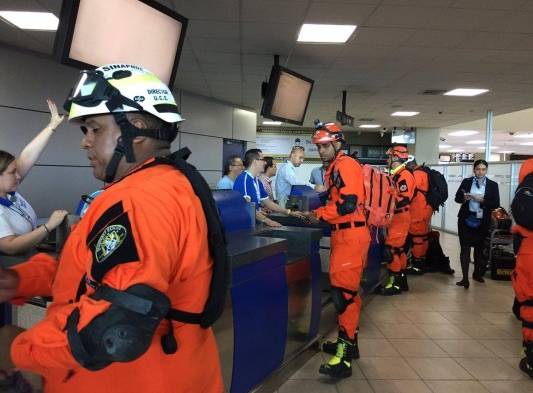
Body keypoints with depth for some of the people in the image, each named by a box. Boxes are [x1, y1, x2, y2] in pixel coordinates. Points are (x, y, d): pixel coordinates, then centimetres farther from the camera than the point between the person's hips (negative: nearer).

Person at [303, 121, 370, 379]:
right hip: (344, 235, 11)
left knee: (343, 291, -12)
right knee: (346, 289, 16)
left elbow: (348, 203, -23)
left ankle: (345, 356, -8)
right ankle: (348, 342, 29)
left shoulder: (346, 165, -12)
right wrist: (319, 212, 7)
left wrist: (319, 214, -12)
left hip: (351, 236, -11)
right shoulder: (335, 168, 19)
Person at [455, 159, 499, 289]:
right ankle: (465, 278, -4)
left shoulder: (493, 185, 2)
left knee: (479, 248, 15)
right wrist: (464, 198, -17)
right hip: (466, 220, -1)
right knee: (465, 248, -5)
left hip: (482, 222, 1)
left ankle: (477, 273, 33)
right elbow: (457, 197, 4)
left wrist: (482, 200, -19)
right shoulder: (466, 182, 3)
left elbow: (496, 204, -4)